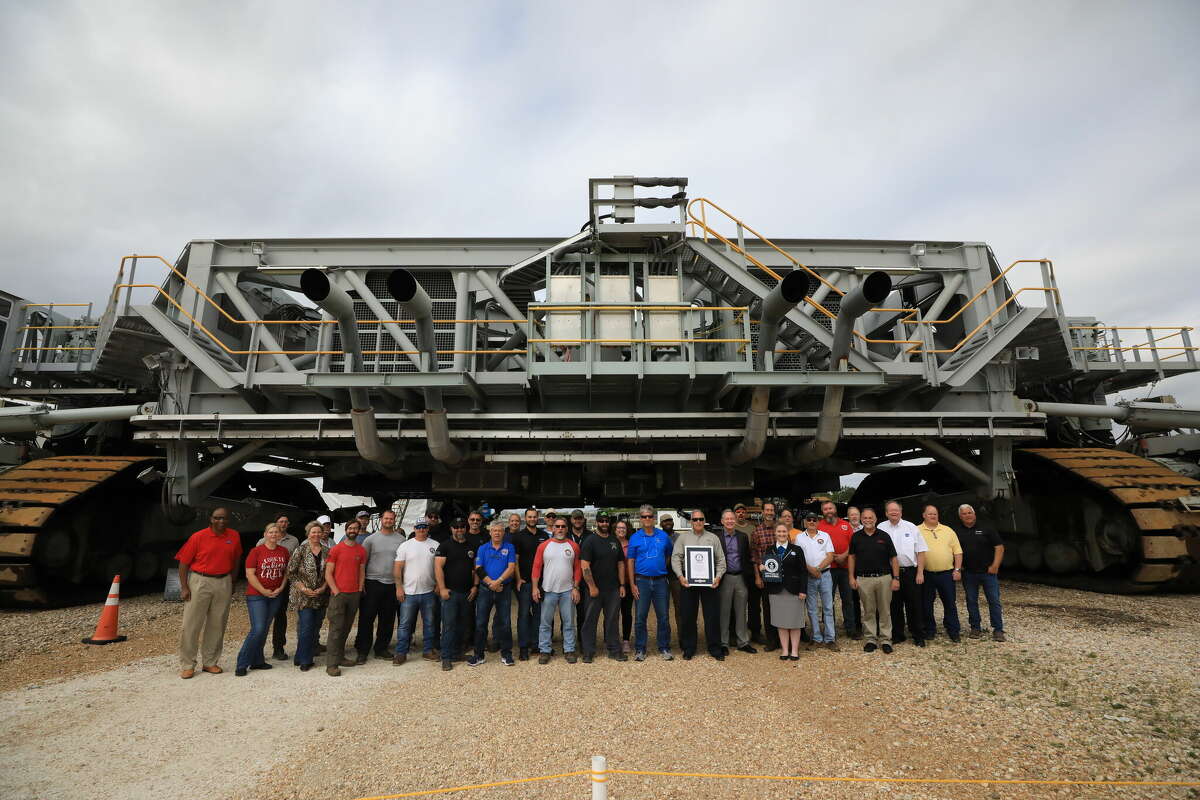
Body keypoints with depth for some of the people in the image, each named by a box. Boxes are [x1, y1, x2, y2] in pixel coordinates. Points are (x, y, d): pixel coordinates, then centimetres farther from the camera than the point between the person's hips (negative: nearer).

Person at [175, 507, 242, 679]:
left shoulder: (234, 536, 2)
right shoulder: (198, 537, -8)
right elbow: (184, 563, -5)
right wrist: (184, 587, -8)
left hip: (223, 583, 3)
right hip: (200, 581, -3)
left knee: (217, 625, 9)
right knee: (191, 624, 0)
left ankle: (210, 662, 20)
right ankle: (187, 665, 12)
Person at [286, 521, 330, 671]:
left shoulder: (326, 551, 5)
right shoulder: (301, 550, -5)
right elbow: (291, 572, -6)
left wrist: (323, 587, -7)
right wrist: (303, 588, -12)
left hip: (321, 596, 4)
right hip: (304, 596, -4)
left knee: (316, 628, 10)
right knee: (305, 628, -5)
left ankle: (310, 657, 23)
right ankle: (304, 661, 8)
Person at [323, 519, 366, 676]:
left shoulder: (361, 551, 9)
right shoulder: (335, 549, -3)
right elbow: (328, 574, -4)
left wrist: (360, 590, 5)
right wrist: (336, 592, -10)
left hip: (354, 594, 4)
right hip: (338, 594, -4)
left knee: (346, 628, 10)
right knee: (336, 628, -5)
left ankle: (340, 656, 21)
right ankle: (331, 664, -2)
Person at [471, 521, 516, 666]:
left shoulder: (509, 548, 4)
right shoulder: (482, 549, 6)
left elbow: (511, 568, -5)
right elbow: (478, 570, -2)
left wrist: (498, 581, -17)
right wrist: (491, 584, -13)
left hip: (504, 589, -1)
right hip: (485, 589, 1)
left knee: (504, 622, 4)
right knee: (480, 622, 4)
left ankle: (506, 653, 15)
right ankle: (479, 654, 15)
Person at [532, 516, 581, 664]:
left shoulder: (573, 546, 3)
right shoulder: (544, 546, 0)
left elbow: (578, 568, 3)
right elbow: (537, 567, -1)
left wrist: (576, 587, -3)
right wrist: (535, 587, -6)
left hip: (568, 591, 1)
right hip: (548, 590, -1)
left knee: (569, 623, 8)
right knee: (545, 623, 6)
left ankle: (569, 650, 19)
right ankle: (544, 651, 17)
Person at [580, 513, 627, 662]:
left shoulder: (615, 541, 11)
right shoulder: (590, 541, -7)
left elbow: (621, 564, 14)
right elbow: (584, 566, -13)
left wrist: (622, 585, 7)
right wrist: (592, 587, -15)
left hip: (613, 589, 4)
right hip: (595, 589, -4)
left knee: (613, 620, 10)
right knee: (590, 620, 3)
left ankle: (614, 650, 21)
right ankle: (588, 652, 14)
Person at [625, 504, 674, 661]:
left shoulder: (663, 536, 4)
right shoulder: (635, 538, 0)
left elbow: (669, 556, 15)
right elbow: (630, 562, 1)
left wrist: (664, 570, 8)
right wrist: (632, 584, -4)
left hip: (660, 581, 1)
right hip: (642, 581, -1)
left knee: (663, 617, 6)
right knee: (641, 617, 4)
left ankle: (664, 648, 20)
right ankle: (639, 649, 16)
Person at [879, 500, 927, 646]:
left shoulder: (911, 528, 3)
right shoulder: (880, 529, 2)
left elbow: (921, 551, 3)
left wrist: (920, 572, -3)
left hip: (910, 572, 0)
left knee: (914, 605, 5)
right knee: (894, 606, 9)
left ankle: (918, 637, 18)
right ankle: (897, 636, 21)